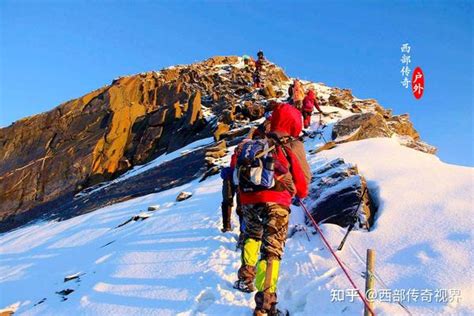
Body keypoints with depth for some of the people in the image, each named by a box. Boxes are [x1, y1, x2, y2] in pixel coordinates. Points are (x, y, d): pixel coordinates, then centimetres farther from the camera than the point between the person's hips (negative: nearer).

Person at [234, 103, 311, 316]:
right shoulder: (293, 146, 4)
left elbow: (237, 165, 15)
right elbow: (303, 177, 4)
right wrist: (300, 194, 24)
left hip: (248, 200, 5)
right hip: (275, 203, -5)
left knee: (252, 237, 31)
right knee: (272, 251, -4)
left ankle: (246, 279, 32)